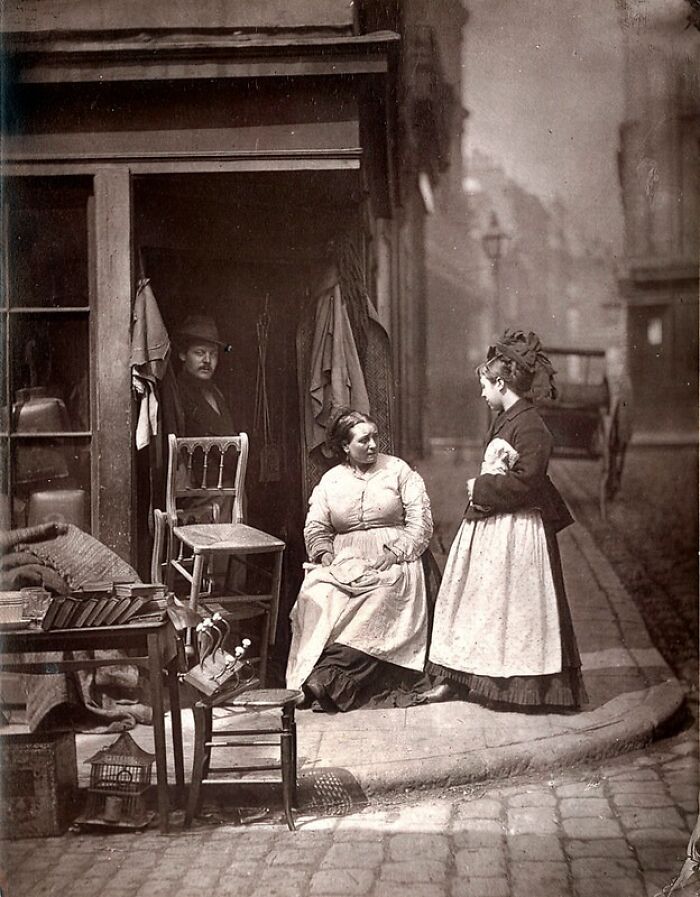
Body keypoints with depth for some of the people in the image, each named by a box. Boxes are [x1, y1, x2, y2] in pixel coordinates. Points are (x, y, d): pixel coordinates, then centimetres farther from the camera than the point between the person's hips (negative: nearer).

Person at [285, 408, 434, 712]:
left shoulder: (398, 471, 8)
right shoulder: (331, 480, 16)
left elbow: (420, 523, 1)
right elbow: (315, 529, 12)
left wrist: (392, 555, -12)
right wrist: (327, 559, -8)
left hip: (391, 562, -2)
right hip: (344, 562, 2)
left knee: (380, 599, -34)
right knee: (316, 595, -29)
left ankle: (325, 675, -38)